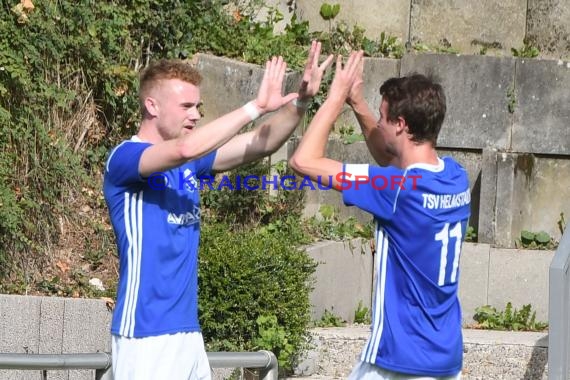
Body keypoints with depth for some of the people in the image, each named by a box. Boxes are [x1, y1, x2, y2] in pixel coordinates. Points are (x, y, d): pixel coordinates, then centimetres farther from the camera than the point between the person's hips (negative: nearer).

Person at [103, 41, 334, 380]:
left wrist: (300, 100, -9)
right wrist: (257, 106, -25)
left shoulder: (190, 164, 13)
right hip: (145, 334, -8)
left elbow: (261, 144, 8)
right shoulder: (124, 158, -11)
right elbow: (185, 148, -29)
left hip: (188, 330, 8)